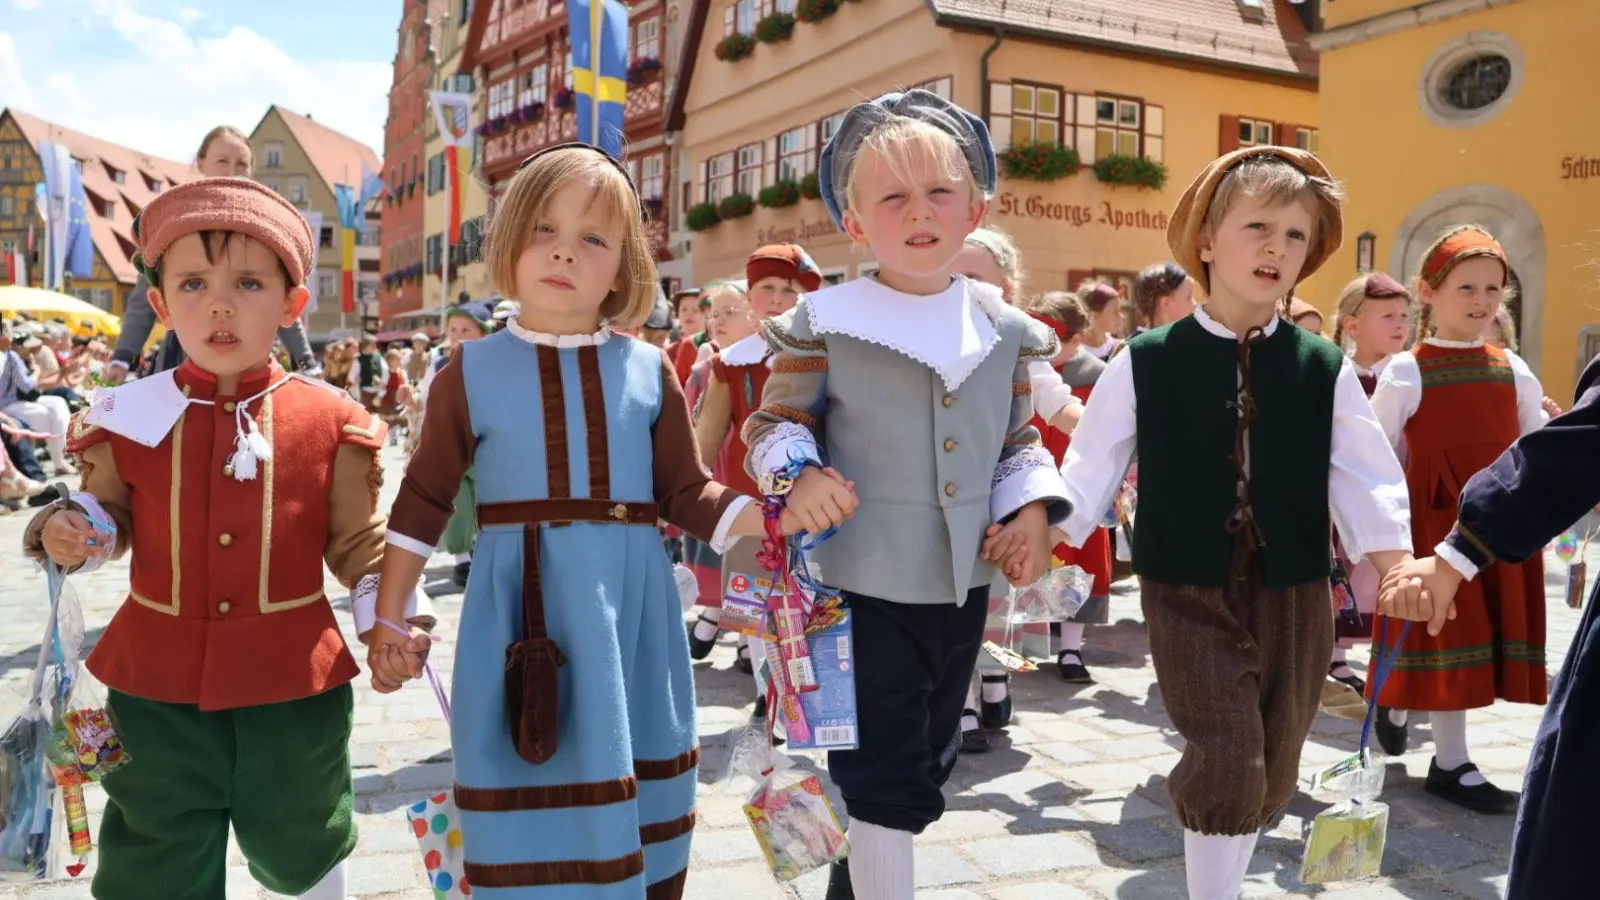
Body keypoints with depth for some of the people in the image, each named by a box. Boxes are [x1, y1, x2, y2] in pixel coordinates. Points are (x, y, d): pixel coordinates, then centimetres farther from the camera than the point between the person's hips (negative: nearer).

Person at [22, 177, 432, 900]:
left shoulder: (330, 421, -9)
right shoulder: (126, 418, -5)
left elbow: (359, 541, -2)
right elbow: (111, 518, 9)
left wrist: (392, 613, -16)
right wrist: (70, 531, -12)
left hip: (294, 674, -1)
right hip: (156, 678, 1)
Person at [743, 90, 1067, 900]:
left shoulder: (1003, 329, 2)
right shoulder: (824, 323, -10)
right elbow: (774, 424, -2)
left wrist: (1032, 509, -3)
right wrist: (799, 476, -22)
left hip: (965, 580, 6)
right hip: (866, 582, -5)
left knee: (926, 764, 21)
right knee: (888, 772, 1)